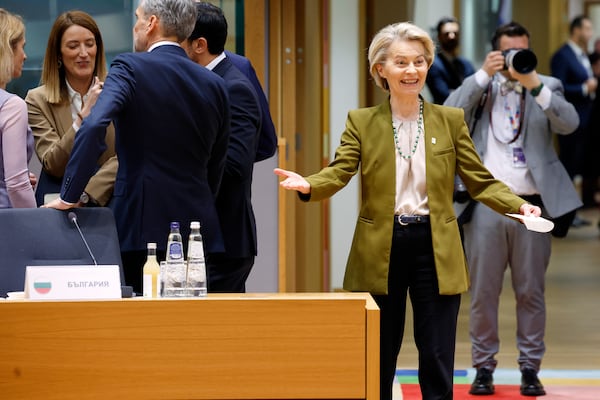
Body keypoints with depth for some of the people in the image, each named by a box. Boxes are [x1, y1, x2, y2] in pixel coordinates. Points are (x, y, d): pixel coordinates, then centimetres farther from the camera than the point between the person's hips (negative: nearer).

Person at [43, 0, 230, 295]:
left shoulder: (129, 68, -7)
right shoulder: (214, 85, 9)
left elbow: (94, 127, -22)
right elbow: (215, 167, 14)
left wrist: (69, 196, -17)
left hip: (141, 226, -5)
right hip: (199, 230, 5)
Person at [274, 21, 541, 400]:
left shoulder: (450, 120, 5)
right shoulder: (361, 121, 3)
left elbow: (480, 181, 2)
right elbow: (338, 173, -8)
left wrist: (519, 205, -15)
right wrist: (307, 185, -30)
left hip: (435, 248, 0)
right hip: (380, 251, 0)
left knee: (437, 360, 1)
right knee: (377, 359, 7)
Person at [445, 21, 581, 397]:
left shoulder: (548, 86, 9)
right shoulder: (480, 86, 10)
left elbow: (569, 123, -9)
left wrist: (534, 84, -18)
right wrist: (483, 74, -11)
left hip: (531, 206, 0)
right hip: (486, 204, 0)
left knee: (531, 292, 4)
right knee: (483, 292, 3)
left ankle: (531, 369, 10)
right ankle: (484, 367, 10)